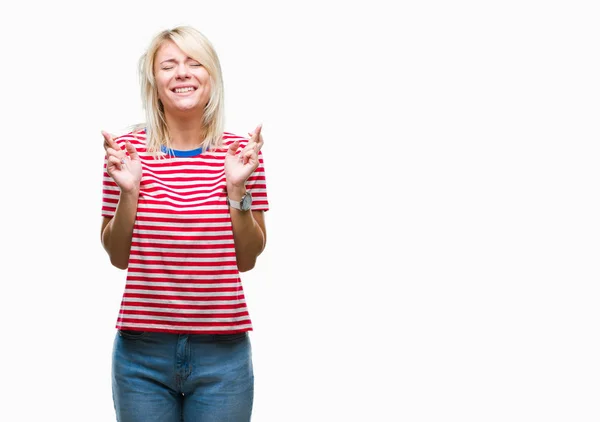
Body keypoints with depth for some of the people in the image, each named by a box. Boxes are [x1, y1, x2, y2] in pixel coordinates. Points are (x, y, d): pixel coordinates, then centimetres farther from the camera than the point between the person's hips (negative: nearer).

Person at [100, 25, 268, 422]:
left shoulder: (240, 152, 0)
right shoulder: (129, 150, -2)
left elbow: (248, 258, 3)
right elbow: (118, 257, 4)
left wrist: (237, 188, -9)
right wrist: (128, 191, -9)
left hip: (222, 350, 0)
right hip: (142, 349, 0)